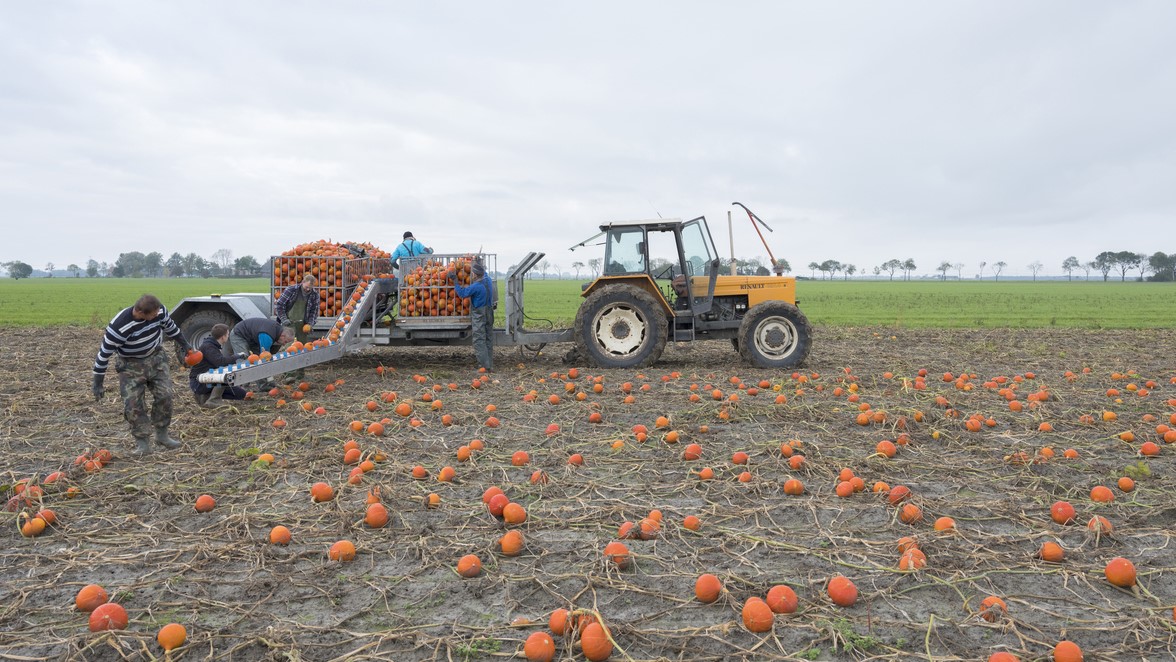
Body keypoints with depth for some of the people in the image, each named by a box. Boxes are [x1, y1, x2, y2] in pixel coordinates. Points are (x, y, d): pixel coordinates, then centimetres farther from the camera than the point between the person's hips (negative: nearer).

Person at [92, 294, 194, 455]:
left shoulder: (159, 311, -18)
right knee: (133, 403, -10)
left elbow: (170, 326, 6)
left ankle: (162, 435, 8)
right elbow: (104, 354, -20)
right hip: (131, 365, -3)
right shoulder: (119, 327, -30)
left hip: (156, 357, 4)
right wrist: (98, 384, -14)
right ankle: (143, 443, 1)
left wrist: (184, 344, 20)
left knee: (164, 395, -7)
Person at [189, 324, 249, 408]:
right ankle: (213, 400, -22)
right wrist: (237, 356, -22)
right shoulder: (207, 346, -19)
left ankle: (205, 396, 10)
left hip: (207, 380, 9)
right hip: (198, 382, -9)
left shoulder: (213, 345, 11)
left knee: (242, 394, 2)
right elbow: (220, 362, -32)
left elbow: (225, 359, 12)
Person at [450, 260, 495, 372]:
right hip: (489, 313, 7)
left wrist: (454, 281, -4)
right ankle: (490, 364, 18)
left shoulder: (476, 286, -22)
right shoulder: (489, 280, 0)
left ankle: (485, 366, -7)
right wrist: (478, 264, 33)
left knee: (479, 340, -2)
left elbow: (462, 293, -11)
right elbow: (484, 274, 24)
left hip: (479, 315, -7)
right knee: (489, 339, 13)